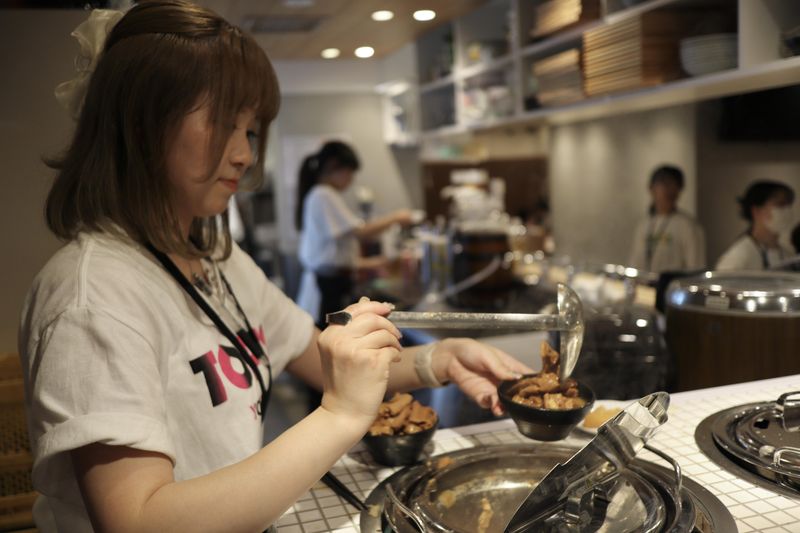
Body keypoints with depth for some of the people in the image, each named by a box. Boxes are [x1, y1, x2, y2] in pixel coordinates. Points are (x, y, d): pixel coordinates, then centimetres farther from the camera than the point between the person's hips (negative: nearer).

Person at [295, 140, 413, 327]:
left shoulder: (319, 195, 19)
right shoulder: (324, 196, -12)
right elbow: (361, 232, -18)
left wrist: (368, 263, 18)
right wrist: (396, 217, -4)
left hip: (329, 282, 10)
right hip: (328, 286, -10)